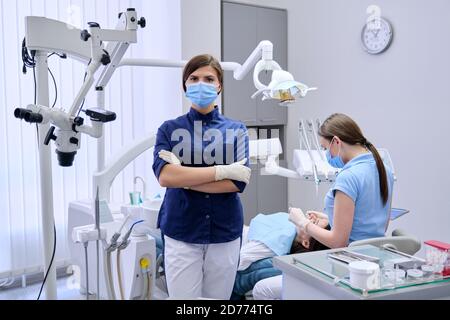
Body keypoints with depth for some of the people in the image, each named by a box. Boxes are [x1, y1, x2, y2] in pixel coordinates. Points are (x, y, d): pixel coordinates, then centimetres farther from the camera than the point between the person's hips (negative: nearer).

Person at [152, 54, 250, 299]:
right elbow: (164, 176, -15)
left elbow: (237, 182, -9)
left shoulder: (236, 130, 5)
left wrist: (184, 178, -14)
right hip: (181, 233, -1)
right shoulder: (169, 129, 3)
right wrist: (222, 170, -17)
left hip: (225, 232, 1)